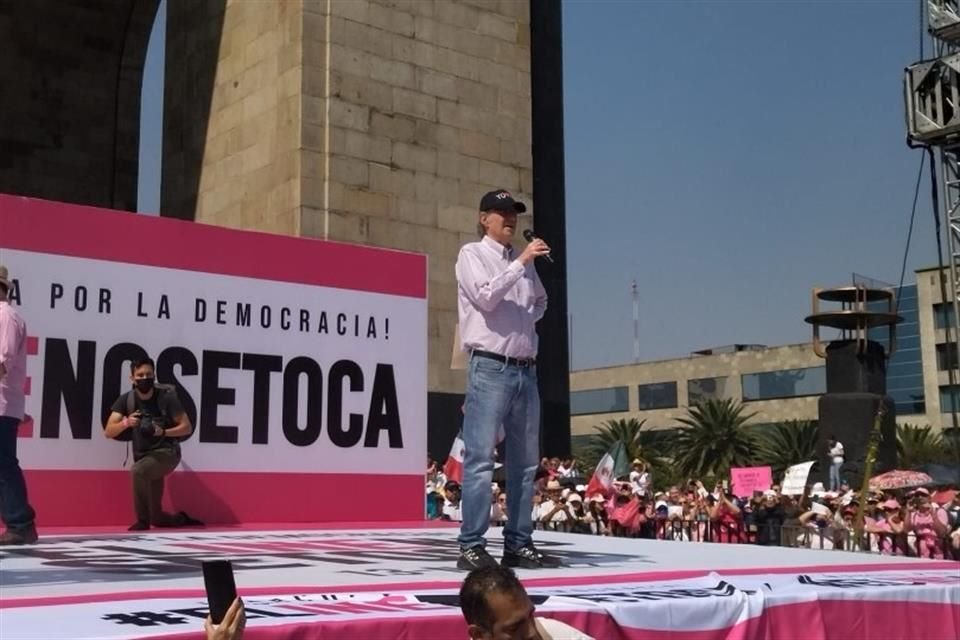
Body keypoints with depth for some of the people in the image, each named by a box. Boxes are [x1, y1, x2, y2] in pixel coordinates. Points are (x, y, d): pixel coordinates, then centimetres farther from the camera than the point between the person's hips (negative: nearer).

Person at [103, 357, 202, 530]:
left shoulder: (166, 396, -11)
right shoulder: (126, 400, -4)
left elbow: (187, 427, -9)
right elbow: (108, 432, -13)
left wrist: (163, 432, -25)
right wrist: (126, 422, -33)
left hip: (166, 452, -4)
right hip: (143, 456, 4)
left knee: (137, 471, -36)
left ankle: (143, 521, -22)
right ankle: (182, 519, 39)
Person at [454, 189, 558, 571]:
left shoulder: (524, 261, 19)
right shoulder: (472, 254, 2)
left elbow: (540, 303, 32)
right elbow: (486, 296, -13)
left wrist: (528, 318, 12)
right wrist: (522, 261, -14)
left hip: (526, 370, 7)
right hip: (490, 368, -7)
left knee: (525, 462, 8)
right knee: (480, 459, -9)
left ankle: (519, 544, 14)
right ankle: (472, 546, -8)